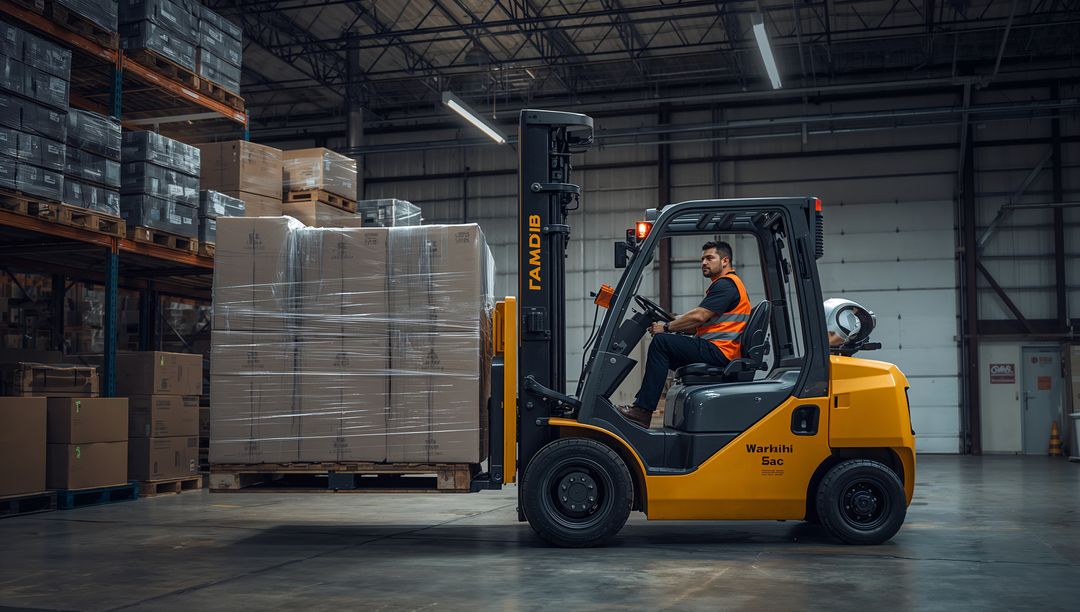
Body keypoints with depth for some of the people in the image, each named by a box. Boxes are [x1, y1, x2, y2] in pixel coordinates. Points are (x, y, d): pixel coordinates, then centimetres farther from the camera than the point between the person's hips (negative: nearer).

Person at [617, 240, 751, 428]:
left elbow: (699, 316, -18)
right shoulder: (724, 284, 25)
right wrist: (672, 323, 9)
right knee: (660, 352, 17)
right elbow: (701, 324, 22)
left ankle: (643, 411, -24)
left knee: (661, 342, -21)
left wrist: (667, 328, -8)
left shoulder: (726, 284, -9)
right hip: (716, 351, 11)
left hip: (718, 351, -11)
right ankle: (641, 403, 10)